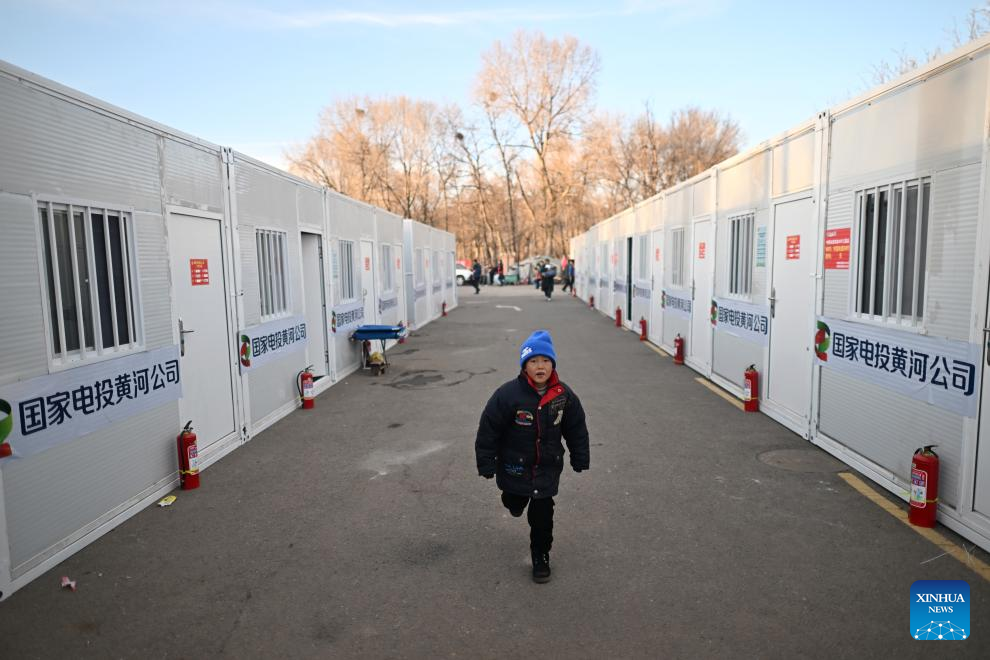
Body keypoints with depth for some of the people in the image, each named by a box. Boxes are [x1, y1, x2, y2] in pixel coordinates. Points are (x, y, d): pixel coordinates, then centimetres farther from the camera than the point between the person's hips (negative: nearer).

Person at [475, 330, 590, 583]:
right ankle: (516, 502, 58)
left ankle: (541, 558, 27)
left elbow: (576, 429, 3)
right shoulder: (507, 394, -23)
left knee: (542, 516, 5)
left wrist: (580, 460, 6)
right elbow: (488, 430, -16)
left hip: (548, 468, 1)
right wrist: (487, 465, -12)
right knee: (514, 505, 21)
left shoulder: (564, 395, -11)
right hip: (514, 466, -1)